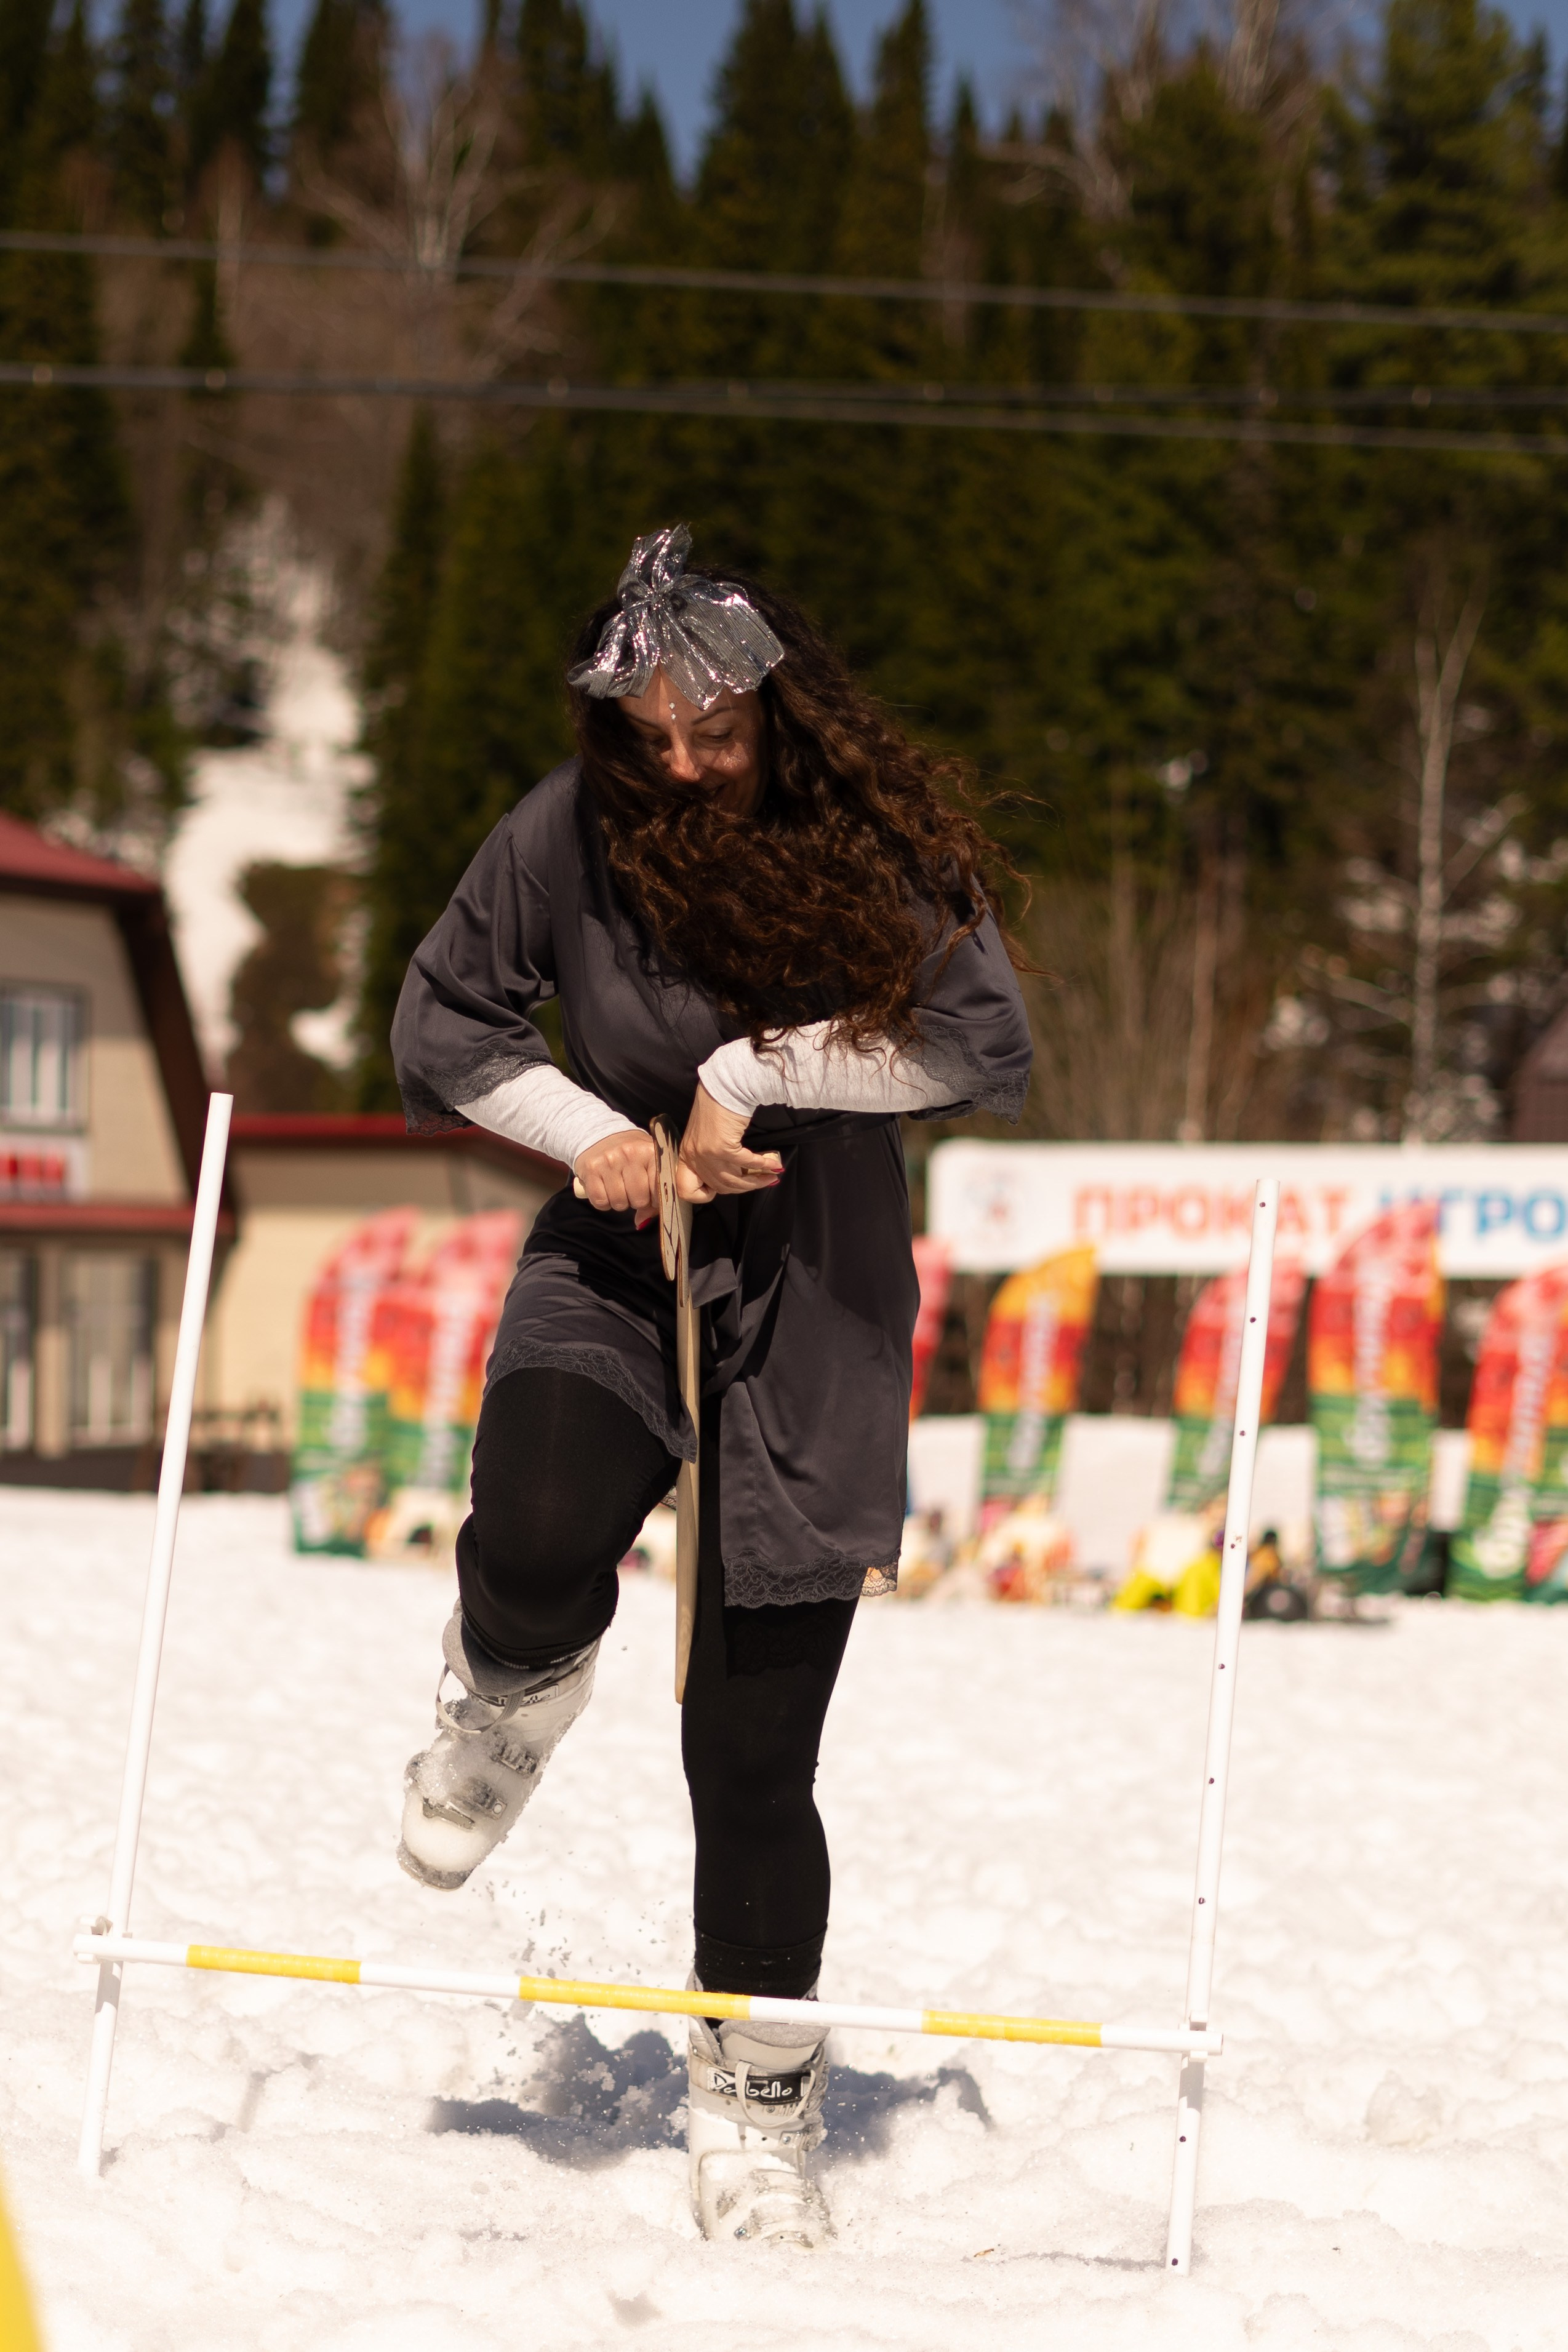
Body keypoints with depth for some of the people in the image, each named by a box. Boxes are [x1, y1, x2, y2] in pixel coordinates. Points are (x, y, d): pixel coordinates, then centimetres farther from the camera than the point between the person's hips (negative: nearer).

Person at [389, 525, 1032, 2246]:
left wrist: (751, 1072, -18)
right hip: (616, 1272, 1)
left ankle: (756, 2117, 18)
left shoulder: (874, 842, -9)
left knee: (754, 1758, 0)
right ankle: (508, 1700, 8)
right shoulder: (571, 832, -6)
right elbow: (443, 1025, 5)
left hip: (816, 1307, -1)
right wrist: (593, 1133, -10)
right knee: (535, 1556, -31)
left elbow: (986, 1045, -16)